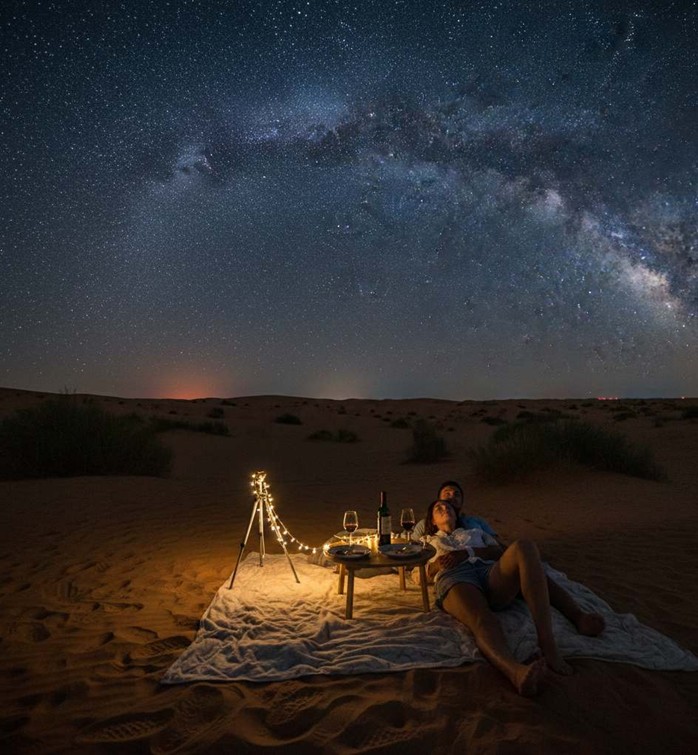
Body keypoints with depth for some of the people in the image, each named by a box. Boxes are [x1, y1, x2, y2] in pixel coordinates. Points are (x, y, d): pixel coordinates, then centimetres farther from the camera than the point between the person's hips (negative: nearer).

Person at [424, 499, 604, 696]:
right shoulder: (428, 542, 36)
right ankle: (517, 672, -70)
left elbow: (498, 550, 17)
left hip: (490, 573, 2)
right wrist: (436, 565, -1)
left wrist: (468, 552, 1)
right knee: (482, 620, -39)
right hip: (454, 579, -2)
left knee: (524, 546, -32)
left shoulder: (475, 531, 39)